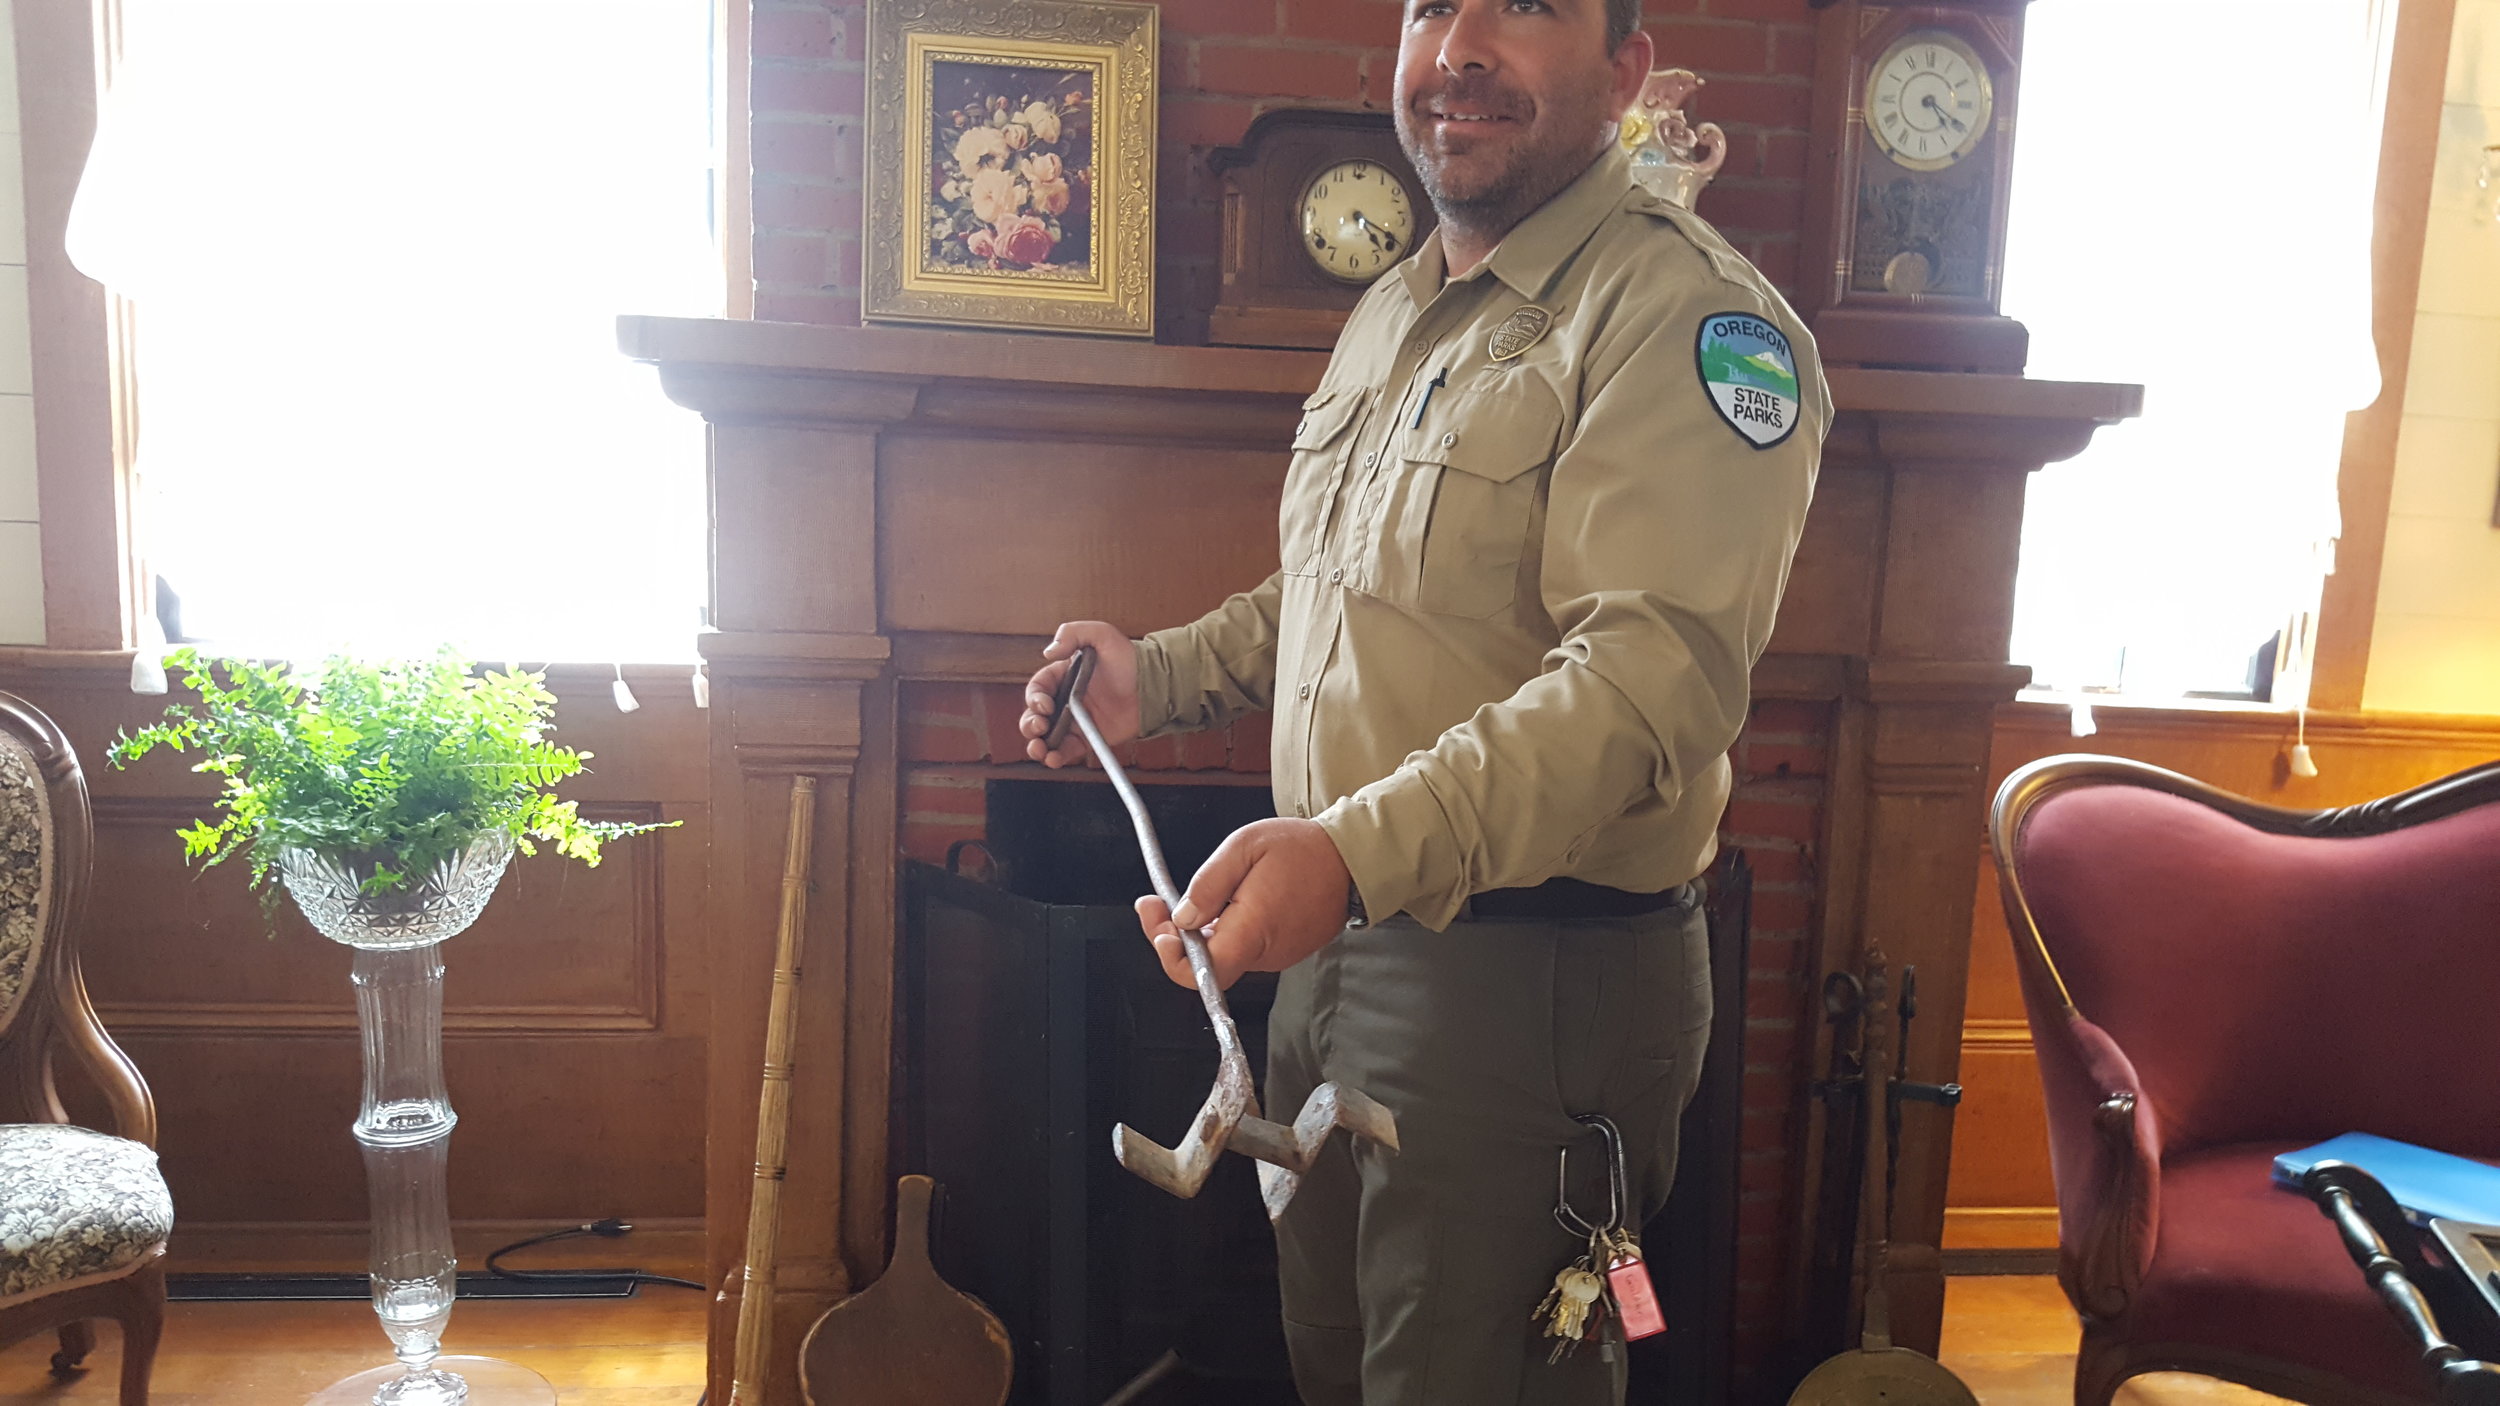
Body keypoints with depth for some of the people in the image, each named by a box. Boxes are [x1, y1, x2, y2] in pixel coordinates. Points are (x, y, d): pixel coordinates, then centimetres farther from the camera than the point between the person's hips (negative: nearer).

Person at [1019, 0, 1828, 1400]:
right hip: (1341, 943, 9)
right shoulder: (1393, 314, 15)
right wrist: (1163, 674, 15)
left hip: (1537, 980, -8)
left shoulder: (1692, 313, -15)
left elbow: (1655, 669, -28)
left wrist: (1360, 849, -38)